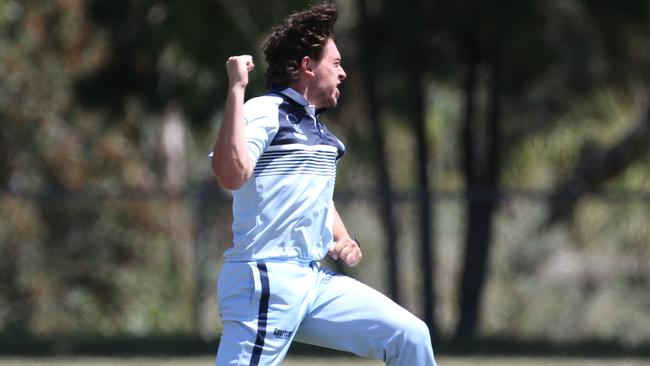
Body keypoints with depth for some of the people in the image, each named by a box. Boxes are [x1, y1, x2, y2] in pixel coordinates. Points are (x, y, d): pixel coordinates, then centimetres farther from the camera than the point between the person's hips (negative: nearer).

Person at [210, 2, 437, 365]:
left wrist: (343, 240, 14)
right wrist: (236, 88, -27)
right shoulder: (264, 113, -9)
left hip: (315, 281, 9)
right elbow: (232, 174, -28)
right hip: (264, 281, -9)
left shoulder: (318, 130, 20)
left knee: (410, 336, 2)